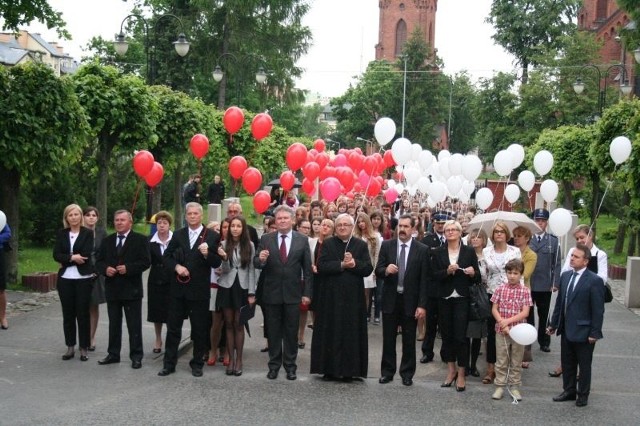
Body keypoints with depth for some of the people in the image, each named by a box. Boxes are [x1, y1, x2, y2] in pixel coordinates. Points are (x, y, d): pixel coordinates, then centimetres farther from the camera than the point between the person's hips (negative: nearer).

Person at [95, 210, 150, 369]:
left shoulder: (140, 240, -3)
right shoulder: (107, 241, 12)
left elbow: (145, 262, -10)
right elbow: (99, 261, 11)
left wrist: (128, 268, -20)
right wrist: (105, 269, -10)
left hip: (131, 289, -5)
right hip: (112, 289, 5)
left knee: (134, 325, 1)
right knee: (114, 324, 13)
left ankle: (136, 356, 7)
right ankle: (113, 354, 22)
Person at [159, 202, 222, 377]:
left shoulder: (212, 236, -3)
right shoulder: (178, 235, 8)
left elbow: (217, 263, -6)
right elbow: (167, 256, 9)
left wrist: (207, 254, -25)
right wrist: (176, 266, -9)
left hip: (199, 290, -3)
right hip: (178, 288, 3)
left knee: (199, 329, 6)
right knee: (173, 327, 8)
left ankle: (197, 363, 19)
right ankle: (169, 363, 16)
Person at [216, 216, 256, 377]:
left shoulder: (249, 245, -2)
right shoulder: (224, 245, -2)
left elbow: (251, 269, 1)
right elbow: (225, 270, -3)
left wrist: (251, 293, -4)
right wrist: (224, 258, -24)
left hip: (242, 288, -1)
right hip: (227, 287, 1)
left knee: (238, 324, 2)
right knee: (229, 324, 6)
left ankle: (239, 360, 10)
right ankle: (231, 359, 12)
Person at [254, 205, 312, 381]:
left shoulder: (302, 240, 0)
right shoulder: (266, 239, 1)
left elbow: (307, 269, 1)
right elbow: (256, 263, -1)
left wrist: (307, 293, -2)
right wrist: (260, 259, -25)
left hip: (293, 294, 0)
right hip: (272, 293, 1)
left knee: (291, 332, 7)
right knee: (273, 332, 9)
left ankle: (290, 366, 16)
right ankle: (274, 365, 19)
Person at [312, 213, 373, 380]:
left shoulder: (361, 245, 6)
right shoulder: (328, 244, 4)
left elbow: (368, 268, -2)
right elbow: (321, 266, -9)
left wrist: (354, 264, -18)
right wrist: (341, 265, -16)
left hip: (353, 297, 1)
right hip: (331, 296, -1)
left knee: (351, 333, 3)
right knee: (331, 333, 3)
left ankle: (349, 370, 10)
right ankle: (330, 369, 11)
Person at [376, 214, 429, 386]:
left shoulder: (422, 249, -4)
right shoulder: (387, 245, 1)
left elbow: (424, 279, -5)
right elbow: (378, 270, 2)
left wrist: (422, 305, -10)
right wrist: (386, 270, -23)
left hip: (410, 300, -1)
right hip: (390, 299, 2)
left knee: (409, 340, 6)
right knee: (388, 338, 9)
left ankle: (407, 373, 17)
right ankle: (387, 371, 20)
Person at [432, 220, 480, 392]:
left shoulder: (469, 251, 3)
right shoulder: (437, 252, 6)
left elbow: (477, 278, 5)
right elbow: (433, 276, -2)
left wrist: (473, 273, -17)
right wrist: (447, 271, -18)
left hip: (462, 299, -2)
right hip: (444, 299, 2)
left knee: (460, 336, -5)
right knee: (447, 335, 8)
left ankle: (461, 375, 5)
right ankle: (451, 370, 24)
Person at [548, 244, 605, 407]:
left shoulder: (594, 281, -14)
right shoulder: (565, 276, 5)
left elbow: (598, 309, -13)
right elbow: (559, 302, 11)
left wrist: (595, 333, -15)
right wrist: (554, 324, 11)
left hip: (583, 332, -6)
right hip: (566, 330, 6)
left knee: (584, 365, 9)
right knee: (567, 363, 16)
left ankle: (583, 394, 23)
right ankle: (569, 391, 31)